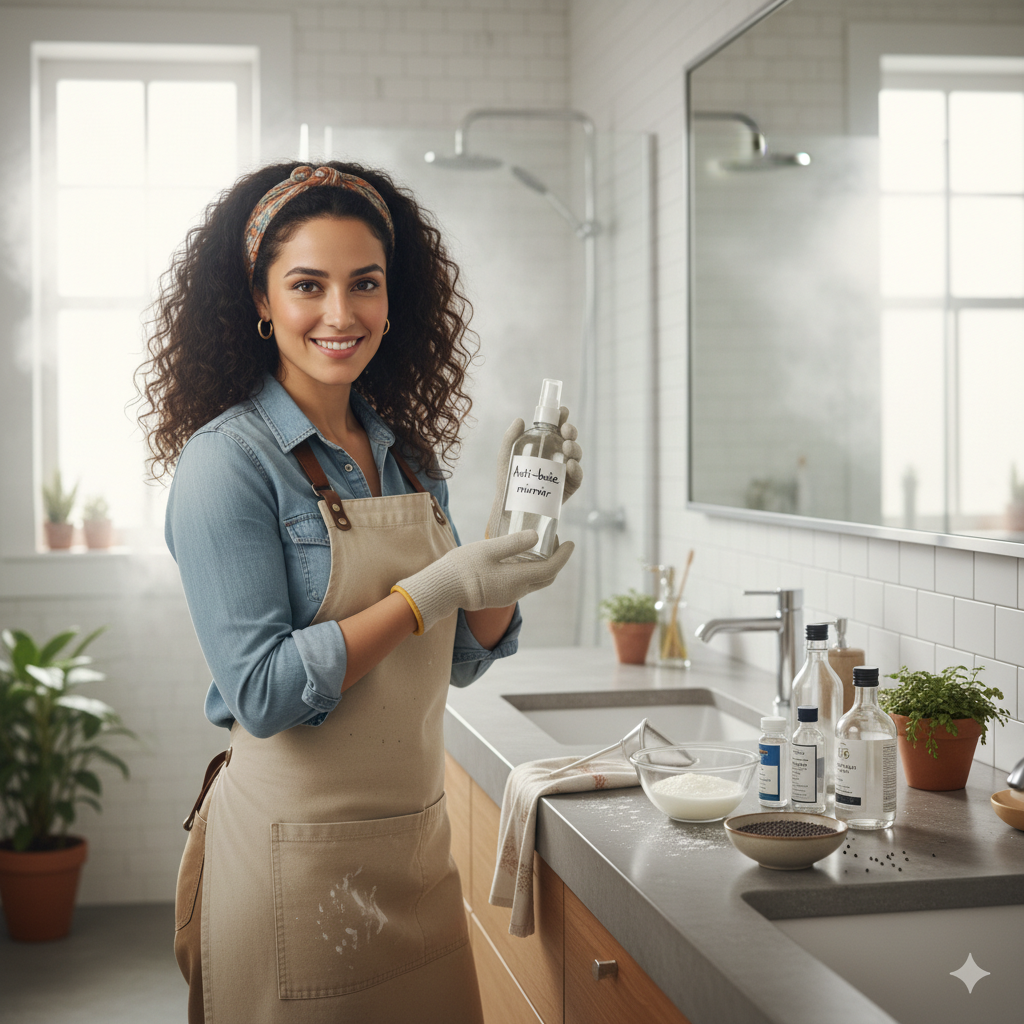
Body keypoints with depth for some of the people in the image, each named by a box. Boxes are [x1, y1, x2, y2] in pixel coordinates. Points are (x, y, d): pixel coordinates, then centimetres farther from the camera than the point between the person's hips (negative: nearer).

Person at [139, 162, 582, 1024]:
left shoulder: (409, 452, 6)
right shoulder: (226, 461, -14)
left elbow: (459, 657, 9)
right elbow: (263, 692, -20)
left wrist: (514, 528, -6)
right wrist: (437, 588, -23)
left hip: (419, 840, 7)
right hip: (298, 850, -6)